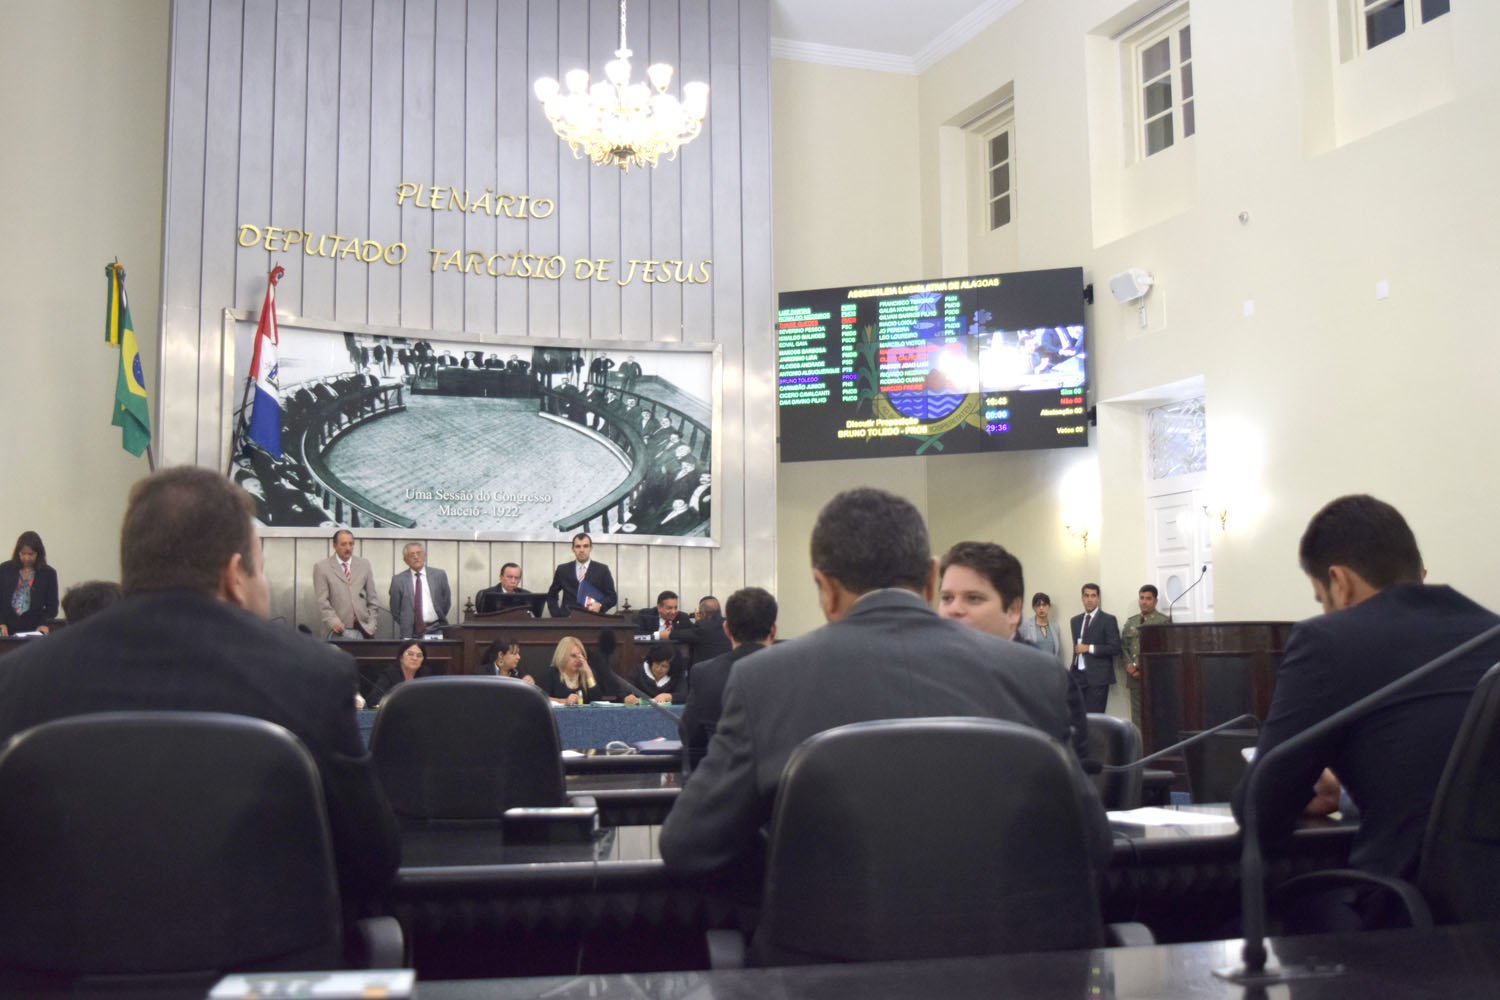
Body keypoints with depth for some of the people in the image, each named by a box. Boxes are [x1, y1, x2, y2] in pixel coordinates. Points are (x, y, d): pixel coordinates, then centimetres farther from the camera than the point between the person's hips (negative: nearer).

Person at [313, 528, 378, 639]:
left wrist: (371, 625, 6)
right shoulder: (321, 567, 3)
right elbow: (322, 601, -3)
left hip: (363, 629, 2)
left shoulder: (364, 564, 13)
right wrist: (333, 622, -15)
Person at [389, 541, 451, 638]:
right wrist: (406, 625, 3)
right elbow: (395, 610, 7)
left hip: (435, 630, 1)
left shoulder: (439, 575, 7)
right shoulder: (398, 580, 3)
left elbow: (447, 601, 12)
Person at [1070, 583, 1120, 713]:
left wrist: (1089, 648, -12)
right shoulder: (1075, 621, 17)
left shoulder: (1108, 620, -1)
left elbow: (1114, 647, -8)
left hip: (1098, 677, -5)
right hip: (1078, 676, 5)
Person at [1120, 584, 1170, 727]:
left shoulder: (1164, 621, -1)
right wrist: (1128, 664, -3)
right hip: (1134, 677, 5)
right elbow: (1123, 646, 16)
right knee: (1137, 718, 6)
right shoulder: (1130, 622, 17)